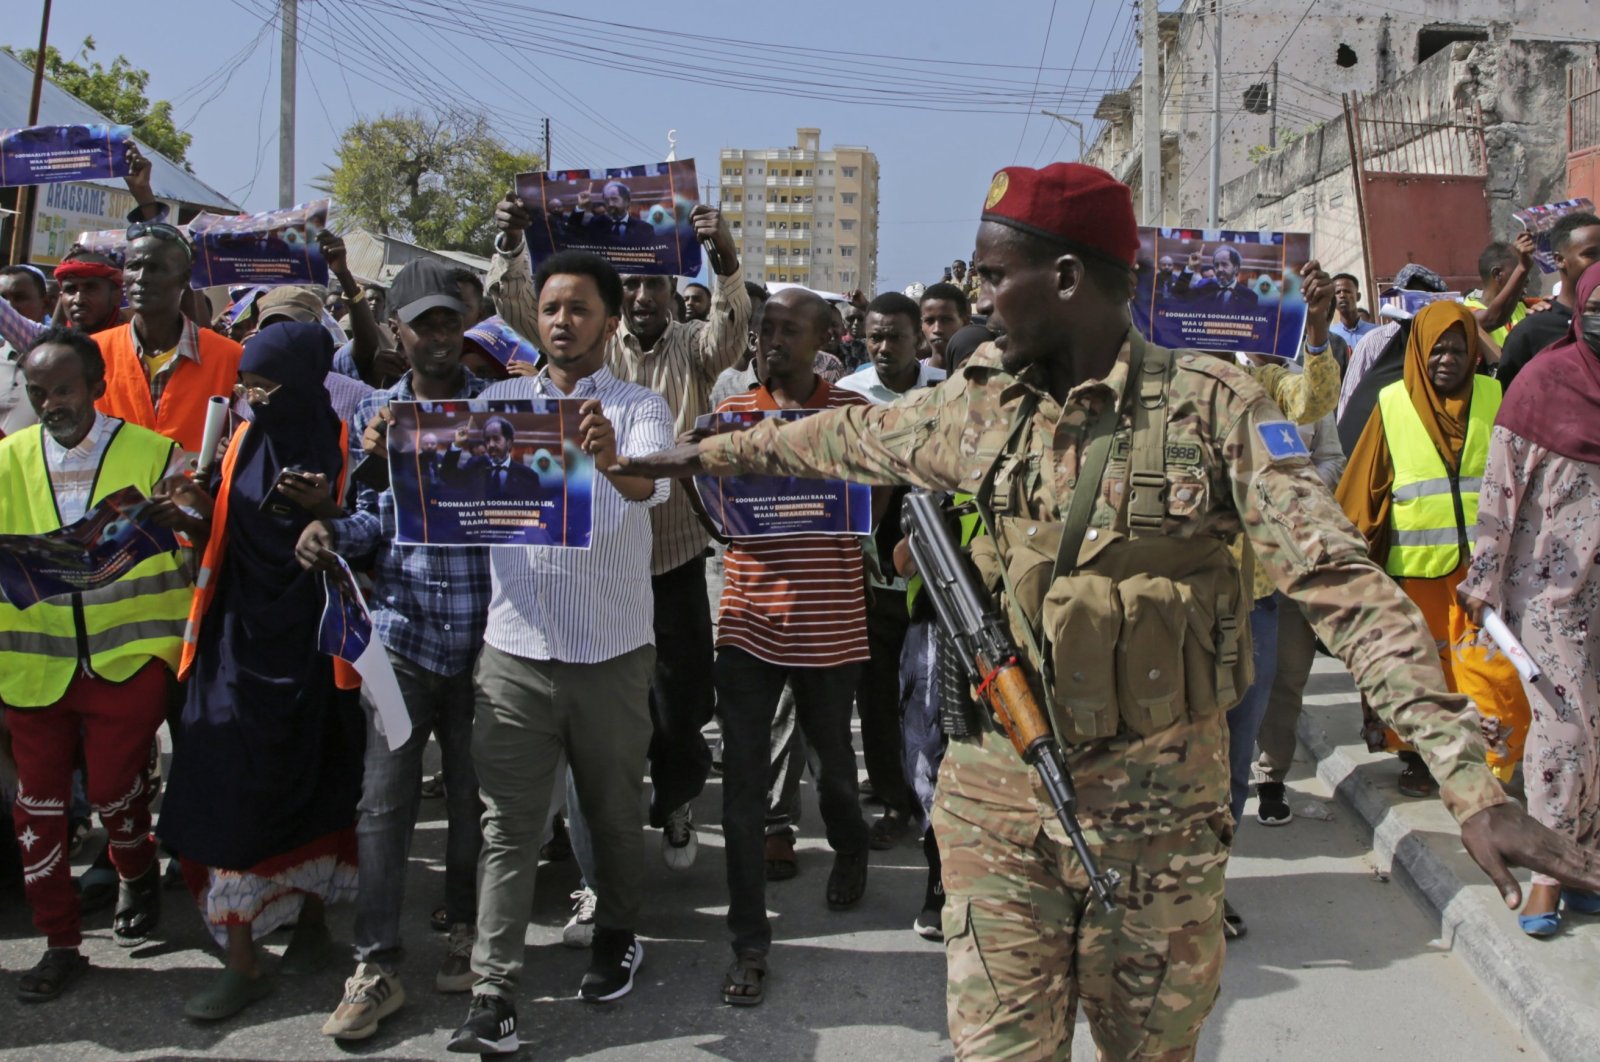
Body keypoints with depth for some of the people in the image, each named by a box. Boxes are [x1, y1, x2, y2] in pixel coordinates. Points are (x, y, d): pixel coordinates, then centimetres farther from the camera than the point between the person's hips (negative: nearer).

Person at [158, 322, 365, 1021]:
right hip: (240, 638, 3)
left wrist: (328, 513, -24)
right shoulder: (244, 443, 5)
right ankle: (242, 961, 9)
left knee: (307, 786, 10)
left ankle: (310, 919, 32)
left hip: (308, 642, -3)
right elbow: (219, 534, 12)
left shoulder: (341, 449, -7)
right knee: (230, 793, 0)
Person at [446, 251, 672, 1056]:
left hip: (612, 650, -1)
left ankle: (617, 937, 35)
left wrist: (613, 460, -46)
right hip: (514, 645, 1)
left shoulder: (639, 407, -2)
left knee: (613, 809, 14)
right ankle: (493, 991, 5)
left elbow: (651, 484, -23)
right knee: (508, 822, 1)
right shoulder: (501, 400, 8)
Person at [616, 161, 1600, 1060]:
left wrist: (1473, 785, -24)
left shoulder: (1215, 406, -12)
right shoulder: (979, 404, 1)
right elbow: (848, 436, 18)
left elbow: (1343, 583, -17)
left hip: (1160, 804, -2)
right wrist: (703, 453, 28)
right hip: (1000, 797, 3)